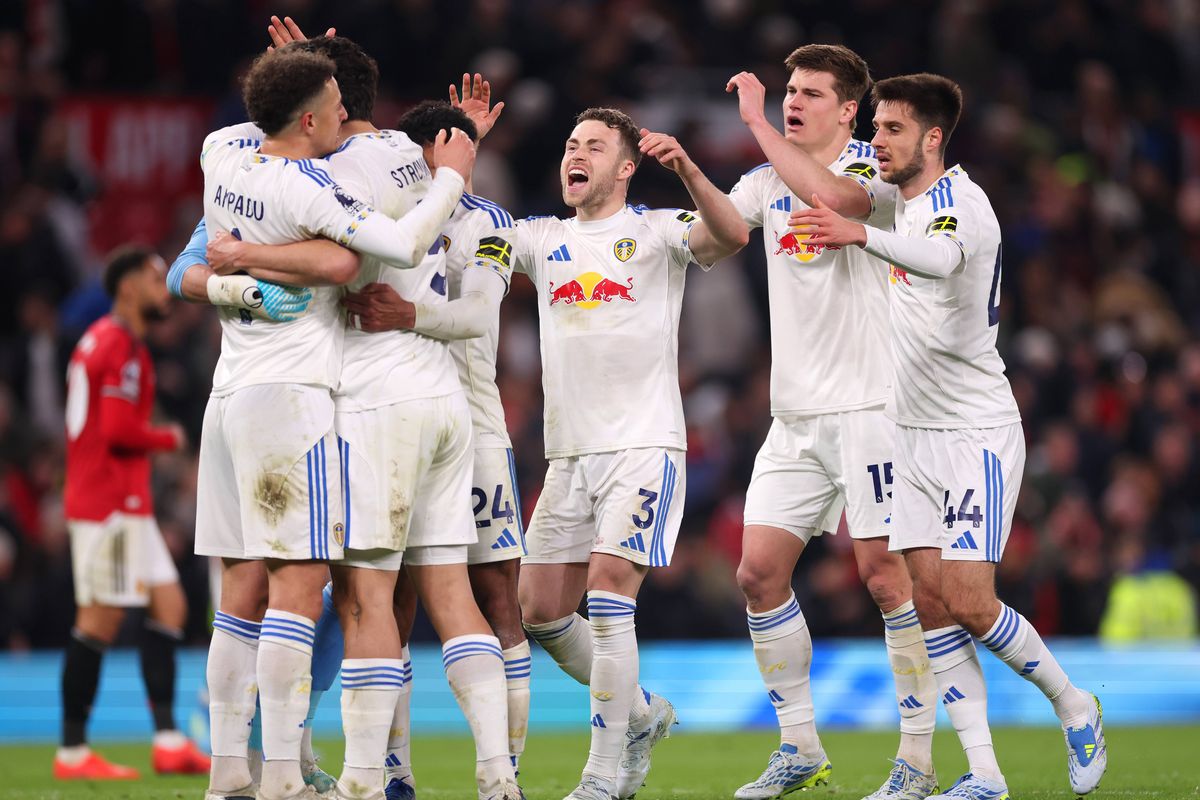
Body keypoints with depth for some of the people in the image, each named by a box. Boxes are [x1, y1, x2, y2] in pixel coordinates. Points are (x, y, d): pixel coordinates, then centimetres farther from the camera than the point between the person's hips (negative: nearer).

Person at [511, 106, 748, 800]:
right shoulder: (539, 239, 15)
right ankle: (642, 713, 26)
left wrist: (688, 171, -34)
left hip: (645, 444, -6)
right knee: (541, 611, 3)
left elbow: (732, 235, -18)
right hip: (569, 453, 6)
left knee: (608, 591, -18)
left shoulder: (656, 230, 1)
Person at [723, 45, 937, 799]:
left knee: (885, 571, -9)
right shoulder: (770, 178, 13)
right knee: (760, 571, 1)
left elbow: (834, 197, -28)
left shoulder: (878, 170, -7)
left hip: (869, 405, -6)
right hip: (795, 416, 6)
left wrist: (757, 124, -23)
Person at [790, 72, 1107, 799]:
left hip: (976, 432, -8)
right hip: (912, 434, 8)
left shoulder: (960, 202, -16)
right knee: (929, 600, -2)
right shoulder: (900, 205, 10)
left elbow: (941, 257, -41)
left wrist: (861, 235, -59)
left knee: (968, 601, -13)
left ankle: (1075, 706, 11)